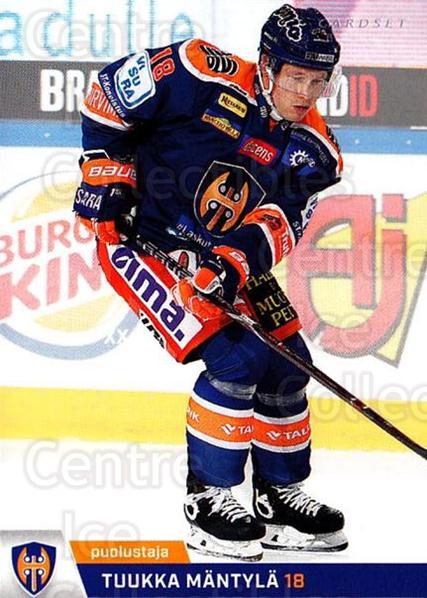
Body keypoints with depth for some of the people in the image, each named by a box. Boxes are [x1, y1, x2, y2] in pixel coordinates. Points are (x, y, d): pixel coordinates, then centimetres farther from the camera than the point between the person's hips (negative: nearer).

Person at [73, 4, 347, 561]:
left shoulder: (312, 149, -3)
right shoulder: (208, 78, -20)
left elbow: (282, 221, -13)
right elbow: (111, 92, -11)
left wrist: (238, 261, -31)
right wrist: (106, 172, -12)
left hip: (225, 255, 7)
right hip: (140, 238, -7)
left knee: (288, 363, 4)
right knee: (237, 358, -19)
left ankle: (279, 495, 21)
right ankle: (207, 496, -5)